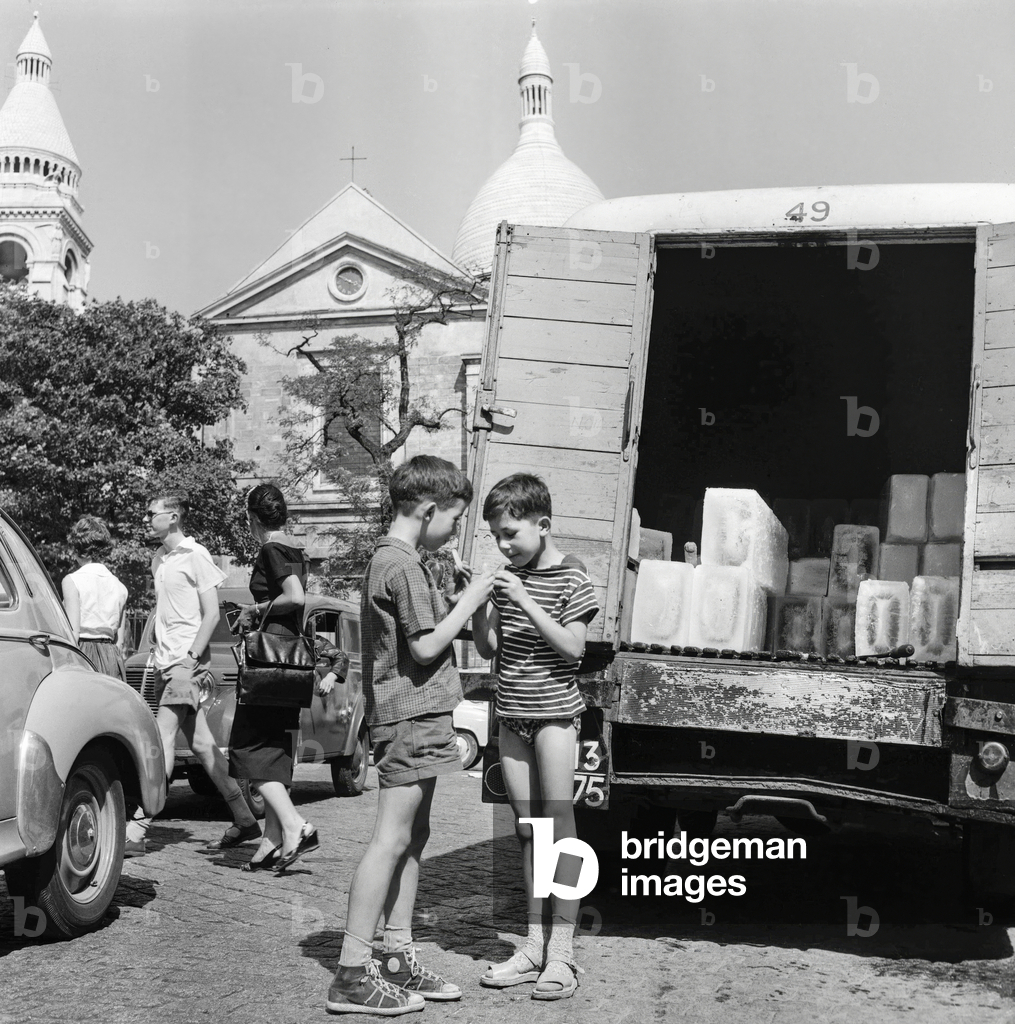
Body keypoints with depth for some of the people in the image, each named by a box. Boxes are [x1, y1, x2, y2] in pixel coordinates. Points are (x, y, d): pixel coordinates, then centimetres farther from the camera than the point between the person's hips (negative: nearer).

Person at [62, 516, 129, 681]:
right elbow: (120, 641, 13)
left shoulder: (72, 581, -4)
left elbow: (73, 633, -9)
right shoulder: (119, 586, 11)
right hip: (112, 657, 5)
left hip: (83, 654, -5)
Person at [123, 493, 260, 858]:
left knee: (162, 742, -13)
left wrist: (191, 657, -17)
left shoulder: (195, 556, -7)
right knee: (202, 744, 9)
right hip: (165, 663, 8)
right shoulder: (159, 559, 16)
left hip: (187, 663, -8)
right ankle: (244, 821, 16)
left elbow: (211, 614, -11)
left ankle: (135, 831, -16)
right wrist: (158, 648, 10)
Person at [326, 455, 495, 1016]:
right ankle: (352, 975, -6)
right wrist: (470, 599, -9)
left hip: (410, 717, 11)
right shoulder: (403, 565, -15)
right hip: (412, 717, -11)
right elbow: (426, 646, -18)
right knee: (392, 839, -9)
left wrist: (459, 598, 10)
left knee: (411, 837, 13)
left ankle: (398, 960, 19)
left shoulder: (387, 558, 17)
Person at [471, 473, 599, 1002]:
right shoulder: (508, 575, 9)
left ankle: (561, 952, 1)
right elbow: (487, 649, 9)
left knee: (558, 827, -4)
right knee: (527, 831, 10)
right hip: (512, 714, 6)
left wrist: (524, 601, -21)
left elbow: (573, 647, -16)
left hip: (554, 711, -6)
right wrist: (479, 605, -7)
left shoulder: (570, 576, -7)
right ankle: (533, 947, 17)